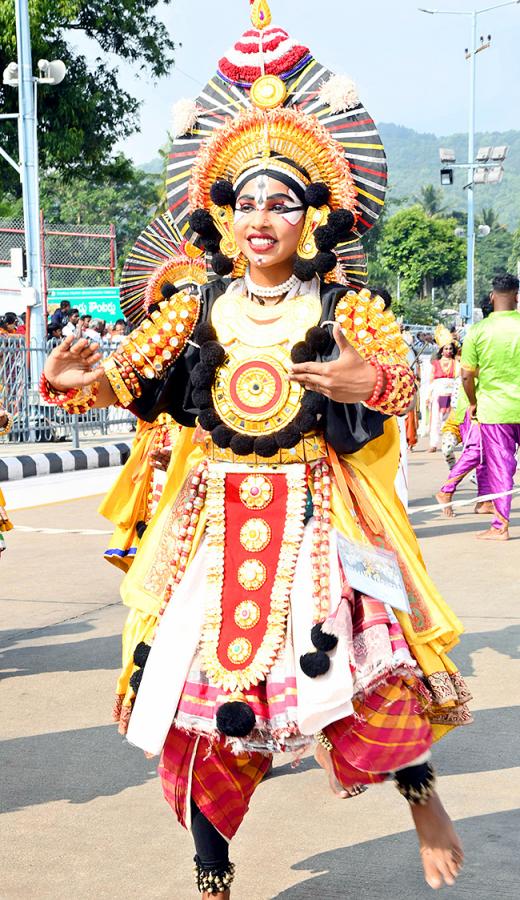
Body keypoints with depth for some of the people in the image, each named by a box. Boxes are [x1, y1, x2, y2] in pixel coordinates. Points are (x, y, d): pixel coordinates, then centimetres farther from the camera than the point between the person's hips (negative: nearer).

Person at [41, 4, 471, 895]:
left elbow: (399, 379, -7)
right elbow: (133, 376, 1)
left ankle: (419, 790, 18)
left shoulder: (342, 310, 1)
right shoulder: (200, 309, 7)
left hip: (313, 517, -2)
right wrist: (76, 381, -19)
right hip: (216, 518, 2)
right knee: (202, 684, 2)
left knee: (359, 662, -14)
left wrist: (368, 380, -29)